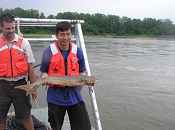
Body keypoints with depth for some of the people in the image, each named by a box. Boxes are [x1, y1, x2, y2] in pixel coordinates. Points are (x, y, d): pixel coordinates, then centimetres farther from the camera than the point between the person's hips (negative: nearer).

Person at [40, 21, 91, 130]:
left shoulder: (78, 51, 1)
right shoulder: (49, 52, -4)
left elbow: (82, 72, 10)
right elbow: (44, 72, 4)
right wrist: (45, 78, -18)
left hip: (74, 96, 2)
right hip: (55, 97, -1)